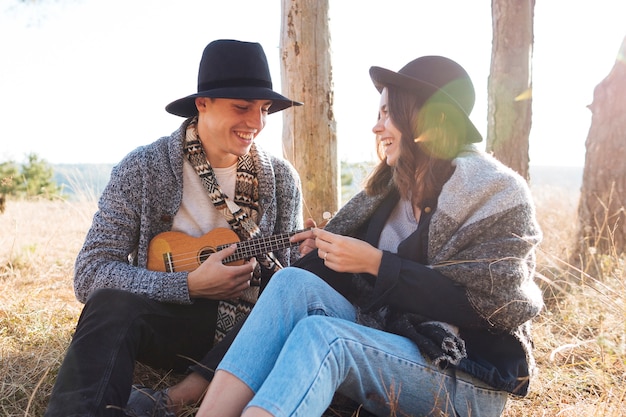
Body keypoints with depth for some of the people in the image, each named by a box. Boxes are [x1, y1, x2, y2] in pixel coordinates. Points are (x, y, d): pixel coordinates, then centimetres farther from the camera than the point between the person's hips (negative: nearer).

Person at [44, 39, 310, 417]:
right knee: (113, 304, -34)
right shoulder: (144, 168, -6)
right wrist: (190, 285, -23)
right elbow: (90, 274, -12)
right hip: (169, 322, -3)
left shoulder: (282, 178, 4)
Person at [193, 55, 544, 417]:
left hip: (469, 380, -5)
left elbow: (486, 305, -17)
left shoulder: (496, 194, -8)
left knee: (321, 334, -31)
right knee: (295, 282, -19)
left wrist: (375, 263, -20)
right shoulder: (394, 185, 10)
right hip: (387, 339, 6)